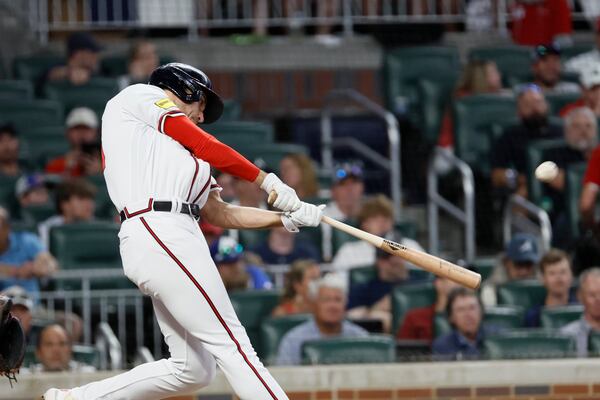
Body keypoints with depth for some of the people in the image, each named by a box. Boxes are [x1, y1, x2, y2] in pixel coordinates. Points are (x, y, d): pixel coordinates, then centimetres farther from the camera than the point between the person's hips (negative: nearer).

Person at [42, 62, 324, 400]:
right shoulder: (140, 96, 11)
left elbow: (219, 214, 25)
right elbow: (207, 148, 2)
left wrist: (287, 218, 17)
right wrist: (269, 181, 8)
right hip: (161, 233, -9)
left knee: (193, 370, 9)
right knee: (232, 345, -14)